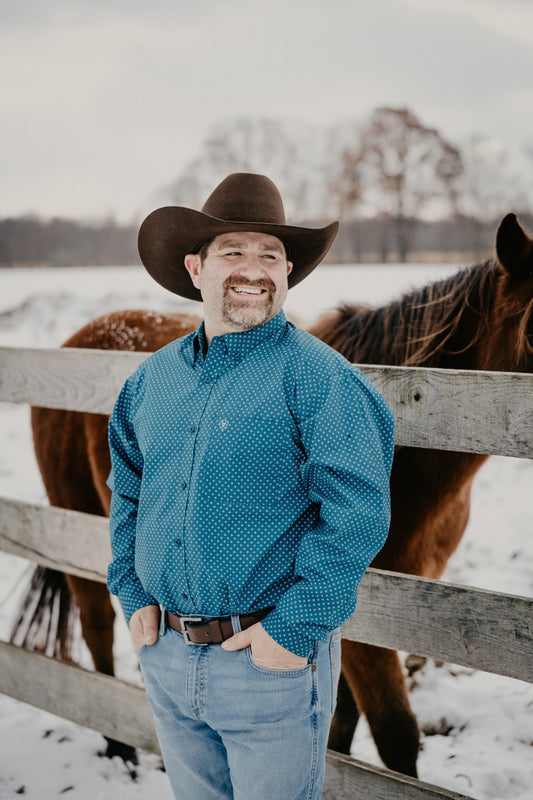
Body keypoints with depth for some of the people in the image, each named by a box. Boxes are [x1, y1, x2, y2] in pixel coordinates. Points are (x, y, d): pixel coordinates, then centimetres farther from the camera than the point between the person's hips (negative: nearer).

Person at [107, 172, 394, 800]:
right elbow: (127, 490, 16)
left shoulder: (318, 378, -14)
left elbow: (358, 515, -19)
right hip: (164, 655, 6)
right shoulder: (154, 377, 5)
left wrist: (296, 629, -20)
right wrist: (134, 595, 6)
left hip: (272, 659, -5)